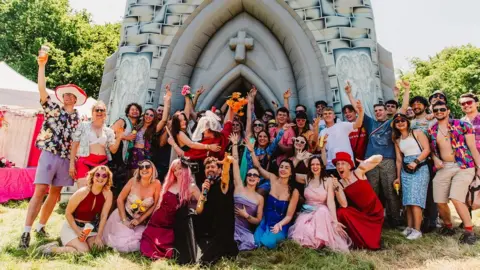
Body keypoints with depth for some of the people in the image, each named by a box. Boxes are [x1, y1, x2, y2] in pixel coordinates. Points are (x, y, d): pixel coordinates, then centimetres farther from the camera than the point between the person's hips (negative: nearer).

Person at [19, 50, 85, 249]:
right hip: (49, 155, -3)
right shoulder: (53, 109, 4)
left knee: (55, 193, 9)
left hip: (66, 159, 4)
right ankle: (26, 231, -4)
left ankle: (41, 227, 23)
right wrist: (42, 65, -17)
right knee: (40, 191, -9)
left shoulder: (78, 118, 12)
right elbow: (42, 89, -9)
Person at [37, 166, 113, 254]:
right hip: (72, 226, -4)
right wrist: (77, 231, -18)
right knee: (83, 250, -23)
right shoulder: (82, 192, -20)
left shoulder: (108, 194, -12)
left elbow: (104, 216, -10)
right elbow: (68, 213, -11)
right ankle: (53, 248, -1)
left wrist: (99, 236, -12)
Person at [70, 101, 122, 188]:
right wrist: (72, 163, -2)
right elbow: (74, 145, 5)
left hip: (102, 163, 3)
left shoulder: (109, 131, 14)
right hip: (85, 162, -3)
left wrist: (118, 138, -8)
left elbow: (113, 150, 8)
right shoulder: (83, 125, 7)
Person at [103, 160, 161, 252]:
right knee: (121, 242, -15)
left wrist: (140, 220, -10)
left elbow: (155, 205, -8)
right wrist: (124, 219, -12)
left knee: (136, 244, -11)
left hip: (141, 221, 1)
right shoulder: (133, 181, -15)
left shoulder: (156, 184, -15)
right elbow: (120, 199, -7)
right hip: (123, 216, -1)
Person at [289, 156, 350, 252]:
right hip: (307, 213, 1)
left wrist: (335, 221, -21)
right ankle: (312, 243, -4)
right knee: (302, 232, -33)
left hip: (322, 213, -1)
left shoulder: (328, 180, -2)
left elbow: (330, 201, -10)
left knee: (323, 211, -39)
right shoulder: (306, 179, 7)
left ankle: (320, 242, -24)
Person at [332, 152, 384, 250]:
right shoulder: (339, 184, -9)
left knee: (372, 242, -3)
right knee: (341, 212, -26)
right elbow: (344, 205, -21)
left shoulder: (358, 172, -15)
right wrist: (336, 188, -28)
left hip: (374, 211, -2)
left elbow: (379, 158, -15)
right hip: (359, 212, 2)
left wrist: (364, 163, -30)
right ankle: (360, 241, -7)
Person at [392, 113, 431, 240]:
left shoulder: (417, 133, 3)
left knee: (415, 200, -12)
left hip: (420, 169, -5)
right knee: (408, 201, 3)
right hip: (405, 171, 5)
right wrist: (398, 177, 14)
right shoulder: (397, 140, 16)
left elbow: (427, 149, -6)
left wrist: (416, 162, -18)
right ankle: (409, 227, 10)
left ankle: (417, 230, -8)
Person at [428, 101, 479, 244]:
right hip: (443, 168, 4)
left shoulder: (461, 125, -1)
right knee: (440, 201, 3)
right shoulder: (431, 130, 10)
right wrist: (435, 159, -3)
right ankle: (448, 226, 28)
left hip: (463, 166, -4)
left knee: (456, 199, -18)